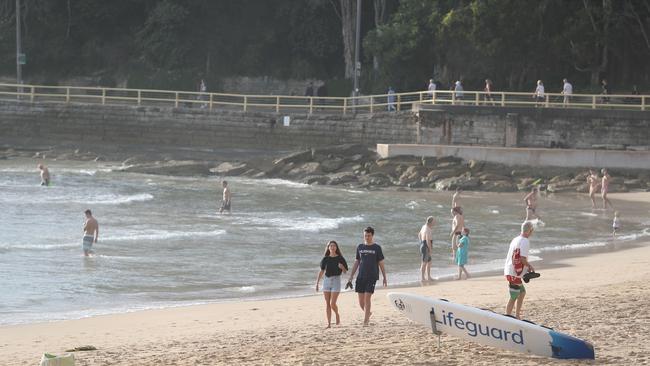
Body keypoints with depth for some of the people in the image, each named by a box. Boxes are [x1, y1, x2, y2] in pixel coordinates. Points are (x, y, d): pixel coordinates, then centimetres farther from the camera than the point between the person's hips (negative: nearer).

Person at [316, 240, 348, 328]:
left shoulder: (340, 258, -2)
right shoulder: (325, 259, 5)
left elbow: (345, 271, 2)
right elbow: (321, 271, 11)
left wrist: (342, 267, -20)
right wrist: (317, 283, 8)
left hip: (336, 280, -3)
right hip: (326, 280, 3)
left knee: (332, 303, -11)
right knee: (327, 304, 1)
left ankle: (337, 315, 19)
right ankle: (329, 323, 5)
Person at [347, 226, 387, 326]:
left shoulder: (376, 248, 1)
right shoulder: (359, 247, 11)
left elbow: (381, 264, 4)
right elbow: (356, 262, 16)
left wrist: (384, 278, 2)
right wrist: (351, 276, 12)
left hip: (372, 277, -4)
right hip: (361, 277, 4)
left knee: (367, 298, -11)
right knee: (361, 301, 3)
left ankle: (365, 320, -6)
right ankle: (368, 313, 30)